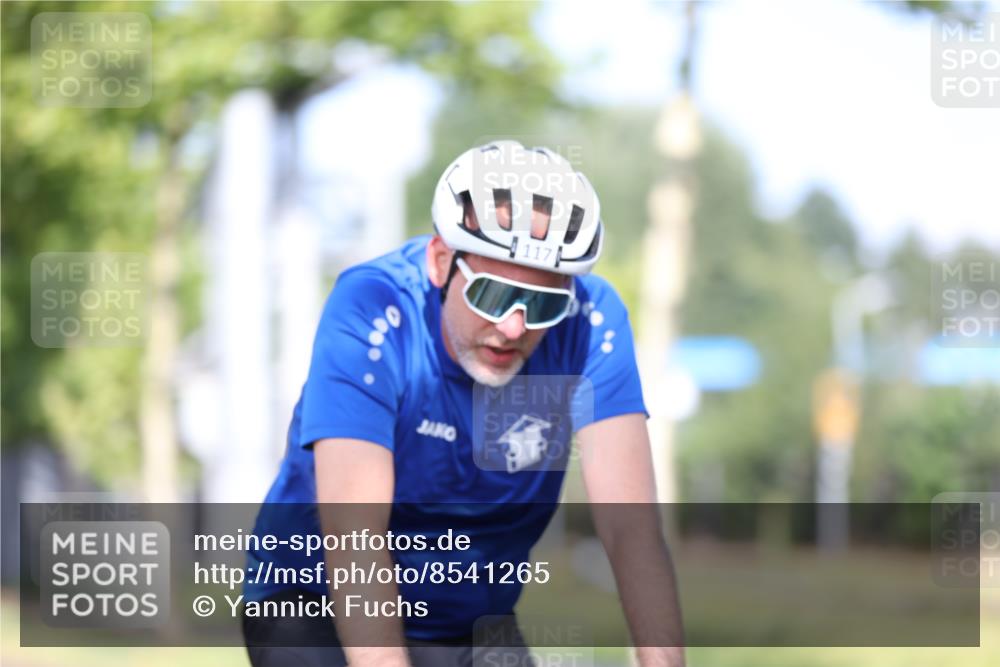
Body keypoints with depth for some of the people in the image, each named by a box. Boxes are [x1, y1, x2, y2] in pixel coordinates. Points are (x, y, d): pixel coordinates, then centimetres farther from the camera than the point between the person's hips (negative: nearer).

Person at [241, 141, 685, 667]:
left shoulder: (591, 321, -18)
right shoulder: (371, 313, -26)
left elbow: (630, 525, -25)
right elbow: (354, 538, -35)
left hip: (467, 624, 3)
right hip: (317, 605, -3)